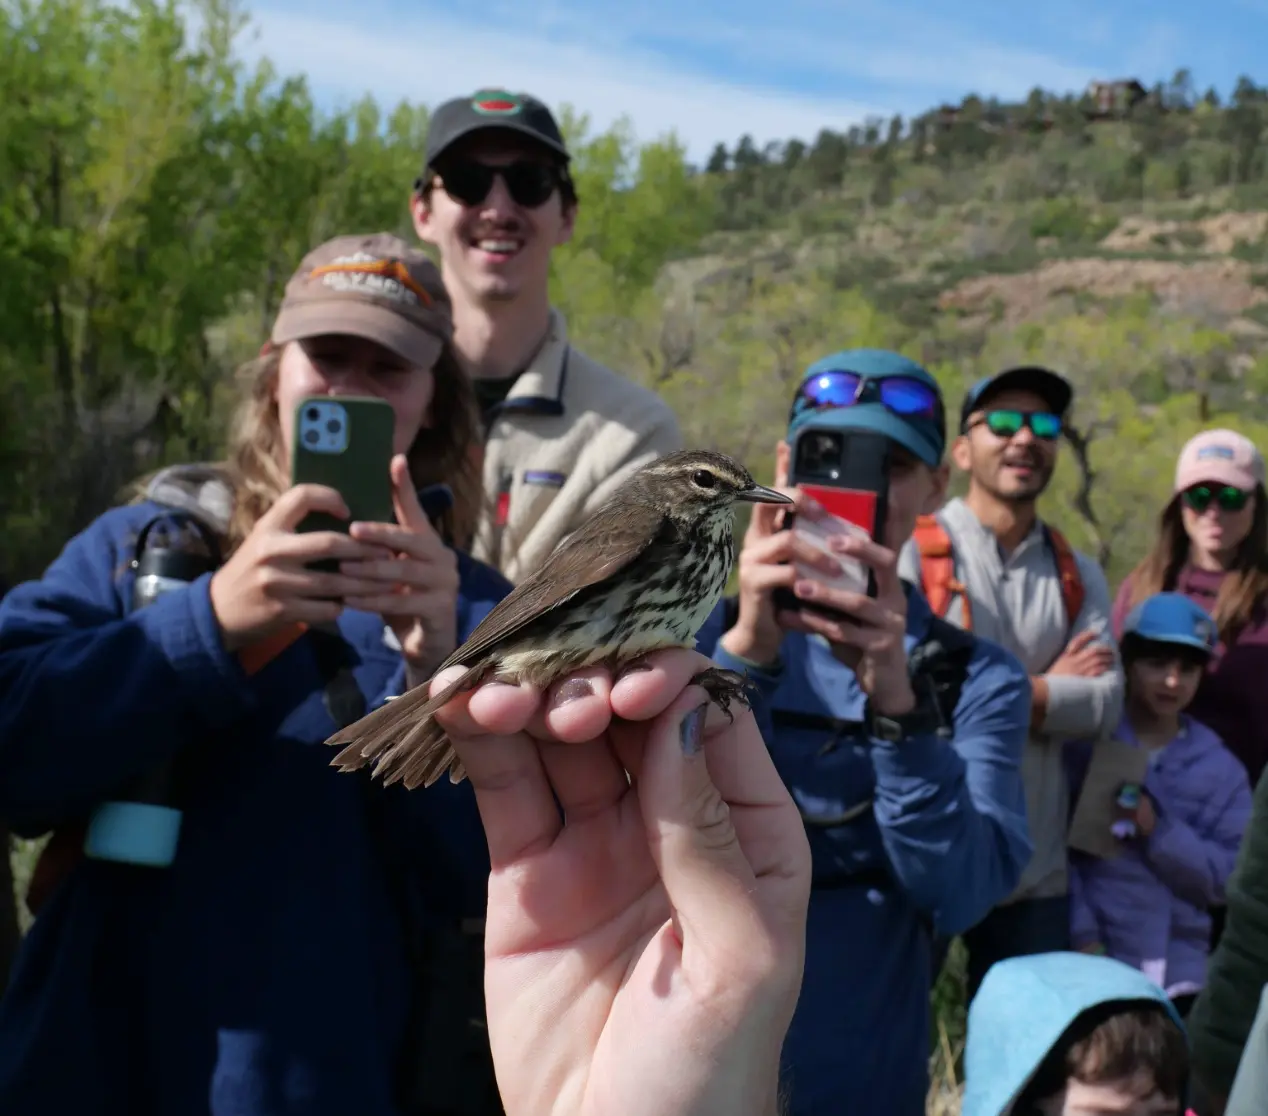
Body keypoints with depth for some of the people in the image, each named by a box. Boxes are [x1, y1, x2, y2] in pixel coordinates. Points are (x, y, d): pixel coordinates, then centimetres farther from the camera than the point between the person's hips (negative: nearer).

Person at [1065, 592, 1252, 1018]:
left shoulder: (1221, 768, 10)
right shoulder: (1081, 741, 0)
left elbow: (1231, 877, 1)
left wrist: (1158, 830, -14)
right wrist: (1081, 935, -19)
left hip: (1179, 972, 3)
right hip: (1089, 963, -3)